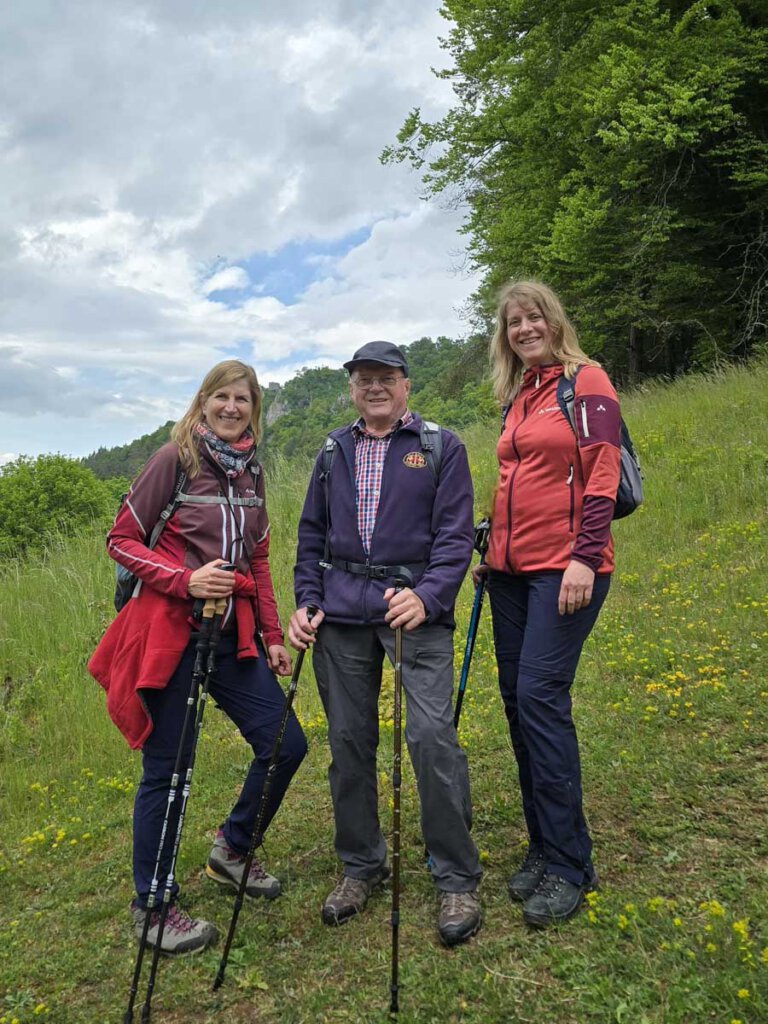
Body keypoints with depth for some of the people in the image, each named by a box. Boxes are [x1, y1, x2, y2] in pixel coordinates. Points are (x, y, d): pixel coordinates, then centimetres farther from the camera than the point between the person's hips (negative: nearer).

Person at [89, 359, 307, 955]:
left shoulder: (250, 472, 11)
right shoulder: (174, 459, -7)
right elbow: (121, 540, -6)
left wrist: (272, 635, 11)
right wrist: (186, 579, -20)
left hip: (233, 634, 6)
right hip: (170, 632, -6)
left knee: (286, 743, 4)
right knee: (167, 769, 4)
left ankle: (232, 850, 29)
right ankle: (151, 908, 24)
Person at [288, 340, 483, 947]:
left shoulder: (442, 447, 3)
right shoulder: (334, 451, 15)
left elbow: (455, 534, -5)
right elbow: (313, 533, 18)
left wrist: (427, 597, -20)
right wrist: (307, 601, 6)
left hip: (417, 607, -4)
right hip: (343, 613, 4)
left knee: (431, 734, -14)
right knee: (349, 741, 8)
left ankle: (458, 879, 6)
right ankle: (361, 867, 28)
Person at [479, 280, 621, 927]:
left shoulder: (587, 381, -2)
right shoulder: (517, 396, 18)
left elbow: (602, 474, -11)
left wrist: (585, 558, -19)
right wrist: (490, 551, 19)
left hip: (566, 568, -7)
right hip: (512, 569, 7)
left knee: (541, 695, -12)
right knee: (516, 698, 6)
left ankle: (568, 865, 3)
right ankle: (543, 846, 20)